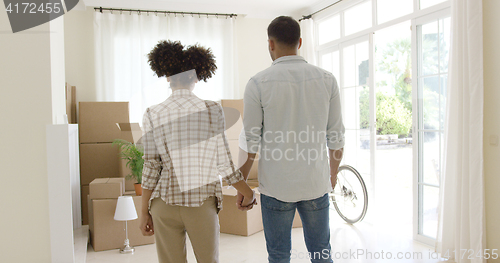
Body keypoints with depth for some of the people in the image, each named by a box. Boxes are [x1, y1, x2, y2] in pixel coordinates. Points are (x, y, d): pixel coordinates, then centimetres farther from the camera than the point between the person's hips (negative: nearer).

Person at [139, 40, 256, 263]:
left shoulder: (153, 115, -3)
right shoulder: (211, 110, -6)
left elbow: (151, 167, -3)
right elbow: (223, 162, -6)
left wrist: (144, 211, 7)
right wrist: (248, 193, 8)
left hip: (165, 204, 1)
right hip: (202, 201, -1)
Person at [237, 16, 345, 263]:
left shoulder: (258, 83, -9)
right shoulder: (327, 80, -1)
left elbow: (250, 143, -7)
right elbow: (336, 137, 3)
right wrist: (333, 172, 20)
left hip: (276, 187, -2)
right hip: (316, 183, 3)